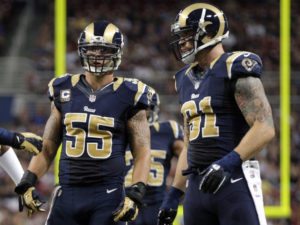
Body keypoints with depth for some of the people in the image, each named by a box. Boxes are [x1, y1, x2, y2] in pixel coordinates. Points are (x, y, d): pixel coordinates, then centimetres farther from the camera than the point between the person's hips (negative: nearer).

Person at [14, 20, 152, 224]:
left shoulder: (128, 96, -1)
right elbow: (47, 147, 16)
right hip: (68, 193, 3)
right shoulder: (64, 91, 10)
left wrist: (136, 195, -13)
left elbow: (142, 153, -1)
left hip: (108, 196, -3)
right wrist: (28, 182, 5)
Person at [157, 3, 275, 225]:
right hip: (198, 183, 8)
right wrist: (174, 194, 19)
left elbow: (265, 128, -16)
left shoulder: (235, 70, -7)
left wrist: (228, 163, -26)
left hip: (236, 179, -8)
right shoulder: (187, 79, 18)